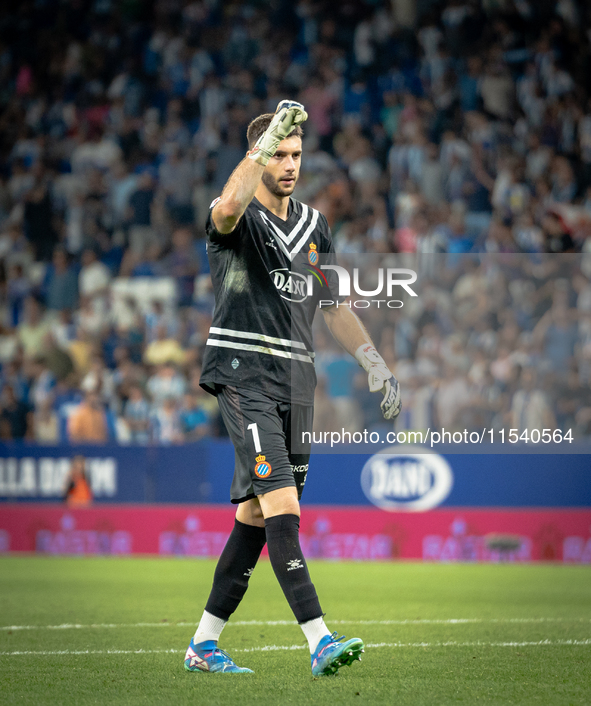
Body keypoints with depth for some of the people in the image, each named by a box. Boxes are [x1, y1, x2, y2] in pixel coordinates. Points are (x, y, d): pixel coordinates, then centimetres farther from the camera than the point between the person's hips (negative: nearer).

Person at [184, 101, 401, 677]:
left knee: (255, 516, 6)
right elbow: (229, 207, -31)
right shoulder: (238, 217, -4)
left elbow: (334, 306, 23)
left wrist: (375, 364, 16)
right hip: (245, 375, -7)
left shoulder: (313, 224, 17)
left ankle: (204, 644, 14)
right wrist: (268, 141, -35)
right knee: (282, 504, -17)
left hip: (296, 382, 7)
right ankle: (319, 641, -24)